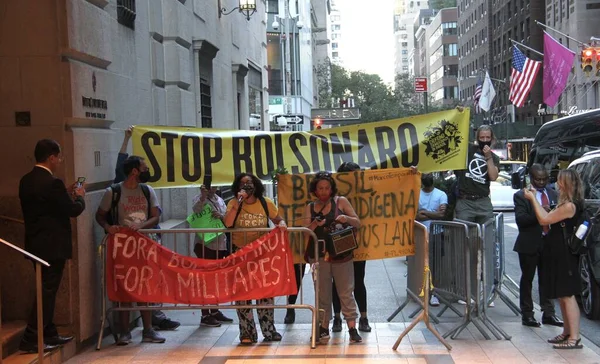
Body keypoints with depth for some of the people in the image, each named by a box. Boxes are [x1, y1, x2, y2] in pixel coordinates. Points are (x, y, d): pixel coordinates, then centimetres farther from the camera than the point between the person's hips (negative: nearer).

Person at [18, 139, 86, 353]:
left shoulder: (26, 181, 8)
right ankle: (30, 339, -2)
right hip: (52, 246, -9)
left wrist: (66, 195, 15)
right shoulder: (52, 183, -19)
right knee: (47, 291, -3)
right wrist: (79, 197, 6)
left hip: (36, 245, 9)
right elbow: (73, 210, -14)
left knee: (46, 290, 16)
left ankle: (49, 335, 24)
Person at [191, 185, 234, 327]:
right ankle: (205, 315, -1)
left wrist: (222, 216, -12)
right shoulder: (200, 199, -7)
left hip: (220, 244, 7)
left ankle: (214, 311, 26)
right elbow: (196, 210, -29)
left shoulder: (219, 200, 14)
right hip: (205, 245, -7)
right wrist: (203, 196, -45)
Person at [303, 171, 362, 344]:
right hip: (319, 255, 2)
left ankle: (352, 329, 0)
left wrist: (346, 218, -18)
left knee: (346, 292, -1)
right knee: (322, 293, 6)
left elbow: (358, 224, 3)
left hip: (341, 254, -2)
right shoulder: (310, 208, 8)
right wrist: (315, 224, -16)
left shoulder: (341, 201, 3)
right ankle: (324, 328, 14)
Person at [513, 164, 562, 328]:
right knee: (527, 279, 5)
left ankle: (548, 314, 18)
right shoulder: (521, 196, -6)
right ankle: (527, 314, 12)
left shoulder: (553, 194, 10)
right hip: (530, 245, -4)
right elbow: (520, 220, -16)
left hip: (549, 243, 4)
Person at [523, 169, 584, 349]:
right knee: (562, 296, 16)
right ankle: (567, 332, 25)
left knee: (567, 296, -7)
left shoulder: (569, 206, -20)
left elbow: (544, 220, -17)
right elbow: (548, 218, 8)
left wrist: (533, 199, -8)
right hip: (558, 253, 10)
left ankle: (574, 337, -3)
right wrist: (535, 198, 8)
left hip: (564, 255, -10)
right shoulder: (566, 204, 11)